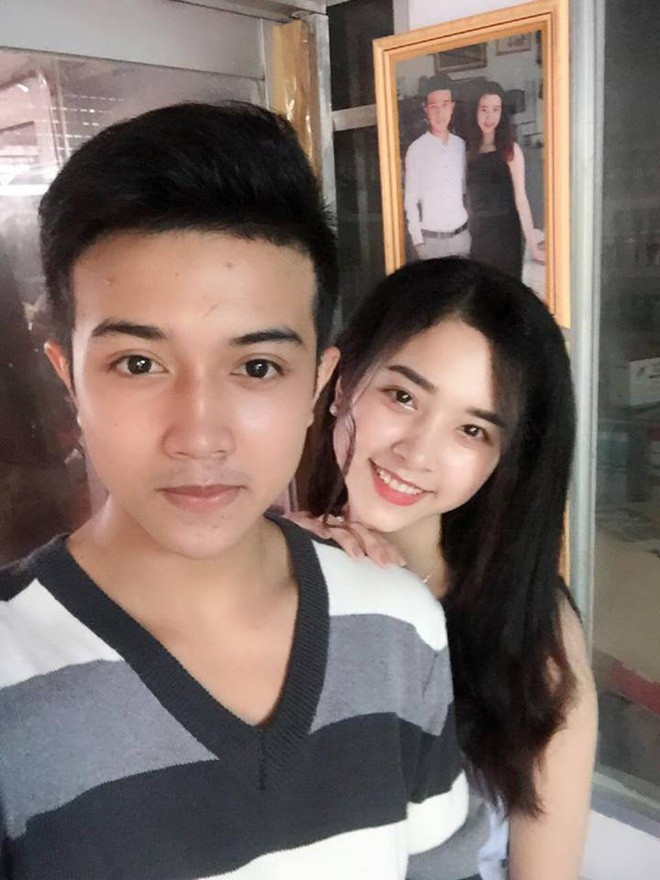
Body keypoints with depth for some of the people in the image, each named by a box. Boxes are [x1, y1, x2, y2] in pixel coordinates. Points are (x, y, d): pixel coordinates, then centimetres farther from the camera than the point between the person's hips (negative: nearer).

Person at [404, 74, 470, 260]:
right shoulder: (416, 150, -8)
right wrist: (417, 240, -8)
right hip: (431, 238, -4)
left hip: (462, 234, 4)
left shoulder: (460, 145, 4)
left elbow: (465, 191, 13)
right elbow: (411, 201, -6)